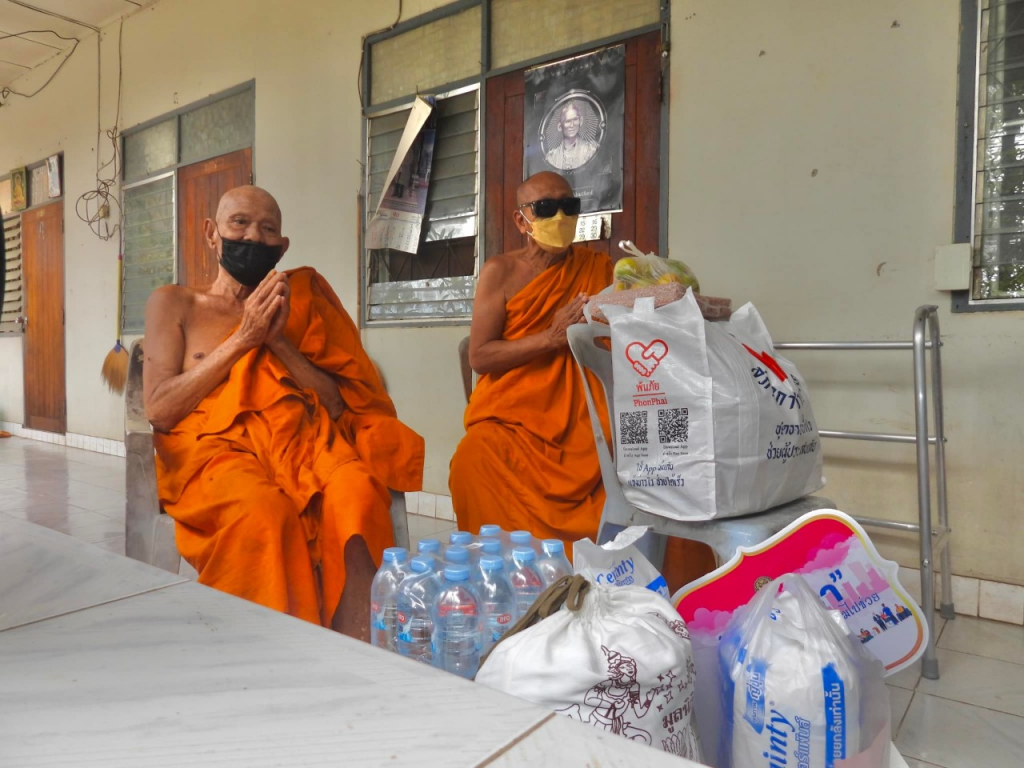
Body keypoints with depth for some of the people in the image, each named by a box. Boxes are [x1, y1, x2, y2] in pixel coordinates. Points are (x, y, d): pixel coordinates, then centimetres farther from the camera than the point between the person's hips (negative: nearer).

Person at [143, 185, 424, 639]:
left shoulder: (299, 302, 20)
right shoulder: (175, 304, 17)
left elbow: (340, 405, 10)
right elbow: (159, 409, 3)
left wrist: (280, 341, -4)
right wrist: (243, 339, -3)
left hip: (302, 439, 2)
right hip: (216, 447, -1)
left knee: (357, 490, -34)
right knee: (265, 510, -37)